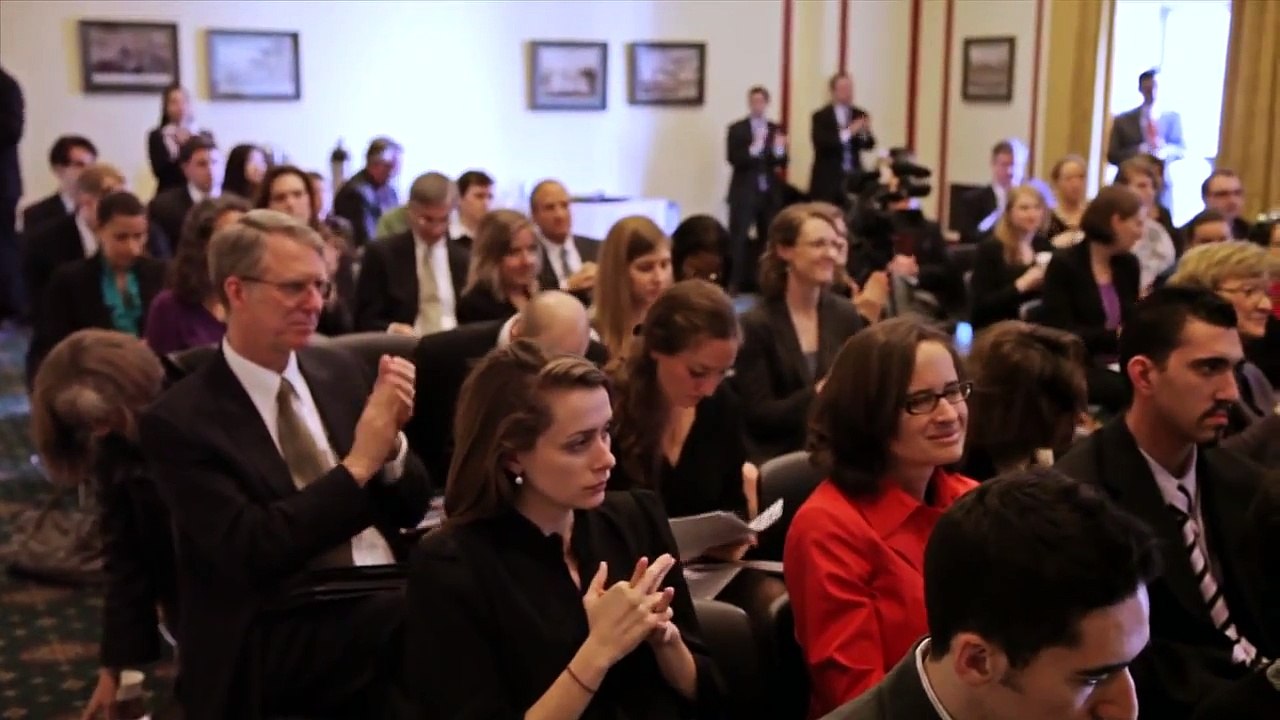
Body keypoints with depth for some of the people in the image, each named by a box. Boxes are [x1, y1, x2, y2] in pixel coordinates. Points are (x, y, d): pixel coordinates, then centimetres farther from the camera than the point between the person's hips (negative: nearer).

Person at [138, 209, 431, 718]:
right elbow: (250, 551, -14)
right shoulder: (179, 419, -4)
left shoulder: (341, 371, 11)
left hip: (390, 595, 6)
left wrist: (390, 442, -8)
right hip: (278, 638, -6)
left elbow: (411, 509, 13)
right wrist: (359, 463, -17)